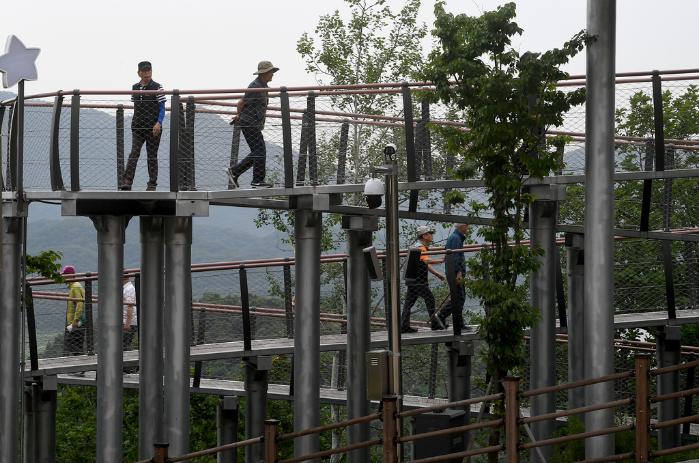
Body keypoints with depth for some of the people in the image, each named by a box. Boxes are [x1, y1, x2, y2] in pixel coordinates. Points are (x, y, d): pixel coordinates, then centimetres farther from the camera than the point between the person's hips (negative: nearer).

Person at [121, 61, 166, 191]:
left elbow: (162, 108, -4)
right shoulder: (135, 88, 10)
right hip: (138, 127, 3)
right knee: (134, 153, -9)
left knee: (152, 156, 3)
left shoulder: (157, 88, -3)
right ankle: (127, 182, -18)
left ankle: (152, 184, 8)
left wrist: (159, 123, -18)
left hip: (153, 128, -3)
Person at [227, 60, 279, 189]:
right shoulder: (255, 87, -16)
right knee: (260, 151, -9)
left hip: (255, 124, 10)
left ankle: (234, 171, 14)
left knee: (256, 153, 9)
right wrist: (240, 116, 5)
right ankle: (258, 180, -6)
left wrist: (239, 116, 22)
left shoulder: (263, 86, 16)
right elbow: (240, 103, -14)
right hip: (250, 124, -10)